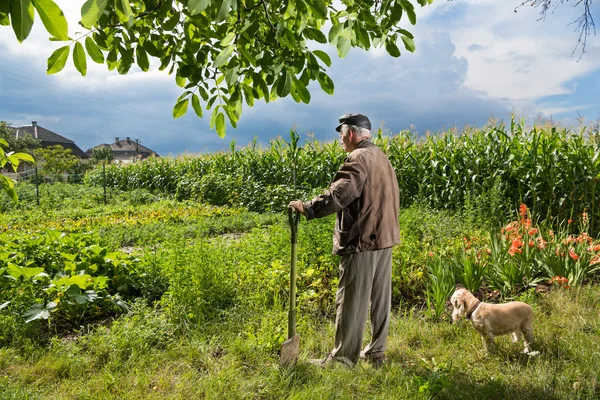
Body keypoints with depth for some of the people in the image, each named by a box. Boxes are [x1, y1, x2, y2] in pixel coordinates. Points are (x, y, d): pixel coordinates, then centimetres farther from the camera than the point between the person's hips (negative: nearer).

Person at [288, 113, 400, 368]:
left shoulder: (358, 158, -14)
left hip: (361, 241, -9)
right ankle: (377, 351, 26)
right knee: (380, 298, 14)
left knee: (351, 300, 1)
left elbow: (339, 193, -27)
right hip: (384, 238, 9)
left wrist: (308, 209, -23)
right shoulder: (381, 157, 14)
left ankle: (344, 357, 11)